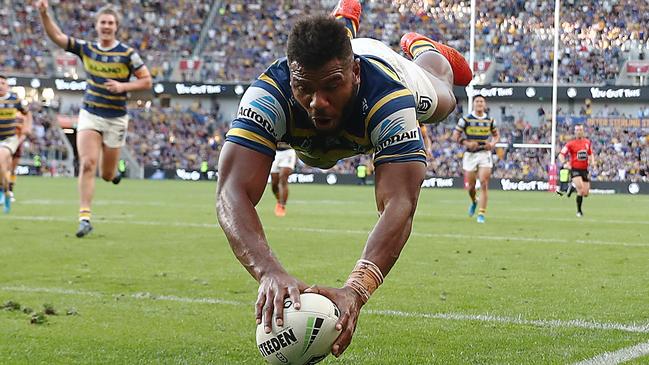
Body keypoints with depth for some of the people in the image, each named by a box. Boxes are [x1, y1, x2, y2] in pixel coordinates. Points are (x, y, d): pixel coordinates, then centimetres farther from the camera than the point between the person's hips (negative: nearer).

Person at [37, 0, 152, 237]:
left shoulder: (127, 53, -6)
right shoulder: (86, 49, 1)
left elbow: (146, 81, -4)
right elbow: (56, 36, -3)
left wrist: (123, 86, -18)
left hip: (116, 118, -1)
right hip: (90, 114, 1)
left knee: (107, 175, 7)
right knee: (87, 164, -17)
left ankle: (113, 171, 46)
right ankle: (84, 218, -16)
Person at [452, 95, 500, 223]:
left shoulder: (490, 120, 6)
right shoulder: (466, 119, -2)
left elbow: (496, 135, 18)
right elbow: (455, 135, -1)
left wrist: (493, 143, -3)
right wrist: (467, 143, -18)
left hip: (485, 154, 0)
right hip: (470, 155, 0)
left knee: (484, 183, -13)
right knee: (471, 186, 5)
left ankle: (481, 213, -9)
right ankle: (474, 202, 40)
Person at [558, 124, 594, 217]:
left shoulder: (587, 142, 9)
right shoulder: (571, 144, -5)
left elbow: (590, 154, 25)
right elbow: (561, 155, -5)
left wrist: (592, 161, 4)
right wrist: (564, 163, -25)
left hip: (584, 170, 5)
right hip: (575, 169, -5)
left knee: (585, 194, 4)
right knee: (581, 191, -24)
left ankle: (573, 187, 34)